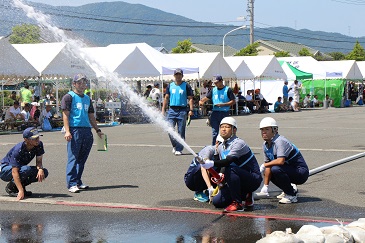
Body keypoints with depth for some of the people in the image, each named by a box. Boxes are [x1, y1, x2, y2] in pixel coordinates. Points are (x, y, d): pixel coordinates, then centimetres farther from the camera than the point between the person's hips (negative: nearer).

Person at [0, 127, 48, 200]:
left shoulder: (39, 144, -15)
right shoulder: (18, 150, -33)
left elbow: (39, 161, -8)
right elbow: (14, 172, -37)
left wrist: (40, 169, -34)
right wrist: (21, 191, -47)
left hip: (21, 168, 7)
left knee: (44, 172, -14)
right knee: (26, 169, -37)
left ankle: (17, 186, 0)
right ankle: (11, 187, -11)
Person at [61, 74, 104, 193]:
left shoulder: (87, 98, 22)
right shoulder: (69, 97, 0)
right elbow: (65, 115, -7)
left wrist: (97, 130, 23)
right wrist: (67, 131, -17)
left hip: (87, 130, 7)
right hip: (74, 130, -7)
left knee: (82, 158, 8)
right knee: (73, 158, -8)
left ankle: (78, 182, 15)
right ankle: (71, 184, -8)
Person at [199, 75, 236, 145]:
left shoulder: (228, 90, -1)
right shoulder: (213, 90, 13)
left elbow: (233, 101, -5)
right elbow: (207, 97, 12)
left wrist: (222, 104, -15)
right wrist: (201, 101, -10)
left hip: (224, 113, -3)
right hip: (215, 113, 3)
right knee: (214, 133, 0)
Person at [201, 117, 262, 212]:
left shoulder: (239, 143, -18)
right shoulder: (220, 147, 8)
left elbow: (228, 161, -34)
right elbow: (223, 165, 15)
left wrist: (212, 163, -48)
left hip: (254, 179, -8)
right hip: (239, 182, 8)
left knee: (230, 169, -35)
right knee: (217, 201, -6)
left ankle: (237, 203, -25)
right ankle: (246, 196, 14)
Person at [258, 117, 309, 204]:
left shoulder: (280, 141, -22)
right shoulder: (265, 145, 6)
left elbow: (281, 161, -35)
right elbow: (268, 164, 6)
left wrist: (264, 165, -20)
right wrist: (265, 186, -1)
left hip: (301, 172, -9)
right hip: (289, 169, 9)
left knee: (275, 169, -28)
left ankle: (291, 195, -11)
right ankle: (291, 189, 18)